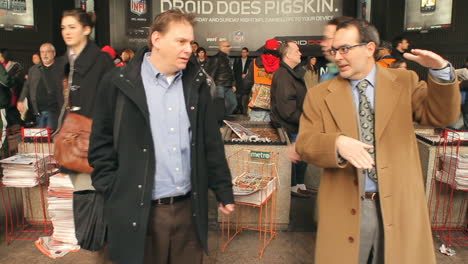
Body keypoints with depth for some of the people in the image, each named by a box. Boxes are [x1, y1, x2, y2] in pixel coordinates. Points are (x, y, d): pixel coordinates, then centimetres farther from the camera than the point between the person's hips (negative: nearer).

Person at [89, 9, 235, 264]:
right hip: (138, 211, -3)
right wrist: (113, 194, -5)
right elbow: (101, 144, 0)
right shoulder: (118, 83, -5)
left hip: (189, 208, 3)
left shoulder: (196, 82, 6)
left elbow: (212, 143, 9)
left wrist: (224, 191, 9)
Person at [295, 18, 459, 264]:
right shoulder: (319, 94, 1)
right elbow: (304, 144, -5)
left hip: (400, 204, 1)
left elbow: (442, 116, -3)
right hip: (345, 207, 0)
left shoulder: (405, 82, 4)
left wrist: (441, 72, -19)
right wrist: (337, 143, -26)